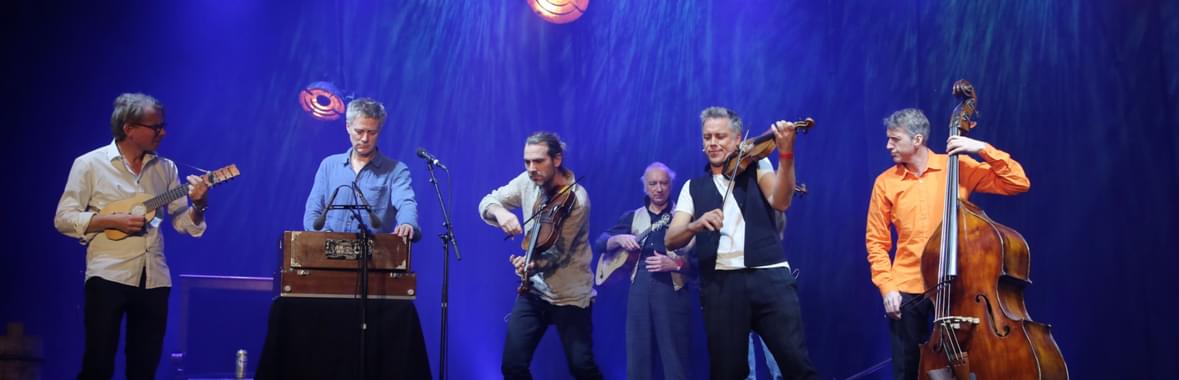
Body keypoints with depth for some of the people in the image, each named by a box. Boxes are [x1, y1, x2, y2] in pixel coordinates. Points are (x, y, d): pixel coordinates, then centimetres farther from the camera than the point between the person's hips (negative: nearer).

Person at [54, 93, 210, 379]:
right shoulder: (90, 164, -1)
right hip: (109, 276, -4)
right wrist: (113, 220, -15)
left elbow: (183, 223, 9)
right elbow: (63, 219, -4)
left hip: (154, 280, 4)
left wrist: (199, 205, -12)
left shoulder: (166, 168, 10)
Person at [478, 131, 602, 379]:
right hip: (534, 290, 5)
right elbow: (488, 202, 1)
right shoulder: (528, 182, -1)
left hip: (569, 295, -5)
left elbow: (558, 253, -22)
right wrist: (499, 212, -23)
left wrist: (532, 264, -42)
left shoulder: (576, 199, -18)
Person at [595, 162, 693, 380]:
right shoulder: (633, 217, 16)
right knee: (637, 357, 6)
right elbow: (601, 242, 14)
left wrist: (675, 263, -18)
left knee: (675, 359, -4)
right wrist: (619, 239, -6)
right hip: (639, 290, 4)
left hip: (673, 290, -4)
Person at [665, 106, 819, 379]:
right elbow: (671, 240, 5)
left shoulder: (757, 167, 12)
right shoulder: (693, 187, 17)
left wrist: (785, 152, -23)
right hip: (720, 284, 2)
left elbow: (780, 202, -9)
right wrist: (695, 225, -17)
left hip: (769, 276, -2)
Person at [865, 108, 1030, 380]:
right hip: (906, 290, 1)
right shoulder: (885, 182, 1)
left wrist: (983, 149, -14)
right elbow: (876, 240, 4)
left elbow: (1019, 183, -5)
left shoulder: (959, 167, -2)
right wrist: (886, 286, -6)